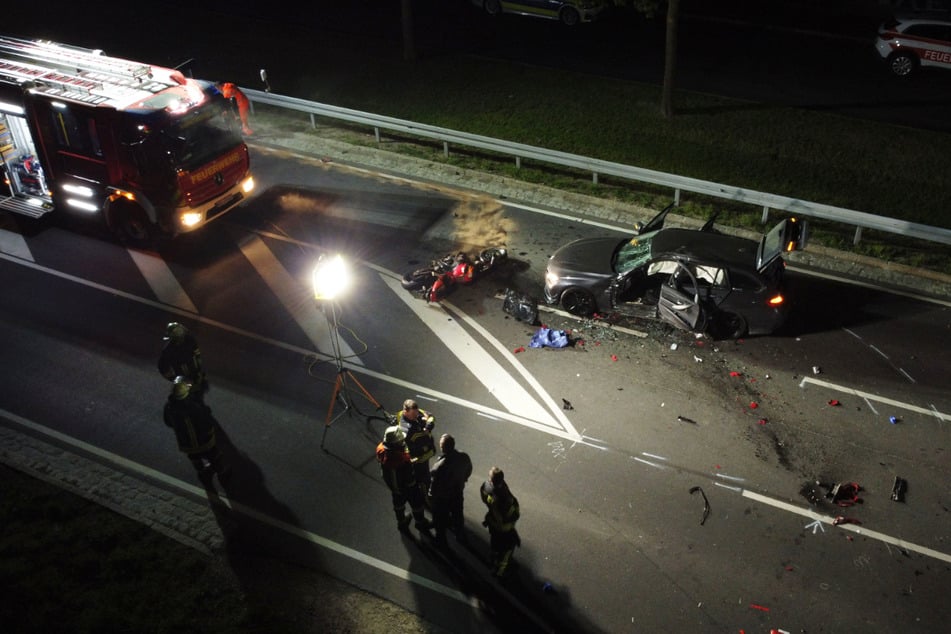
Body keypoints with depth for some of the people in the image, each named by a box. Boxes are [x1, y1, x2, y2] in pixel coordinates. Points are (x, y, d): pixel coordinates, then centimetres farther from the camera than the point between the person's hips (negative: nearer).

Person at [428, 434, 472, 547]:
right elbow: (468, 471, -1)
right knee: (457, 514, 30)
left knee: (440, 519, 22)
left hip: (442, 496, -5)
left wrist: (431, 495, -6)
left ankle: (441, 539, 44)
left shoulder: (440, 465, -39)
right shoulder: (464, 457, -22)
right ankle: (461, 536, 51)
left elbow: (435, 484, -26)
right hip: (458, 492, 5)